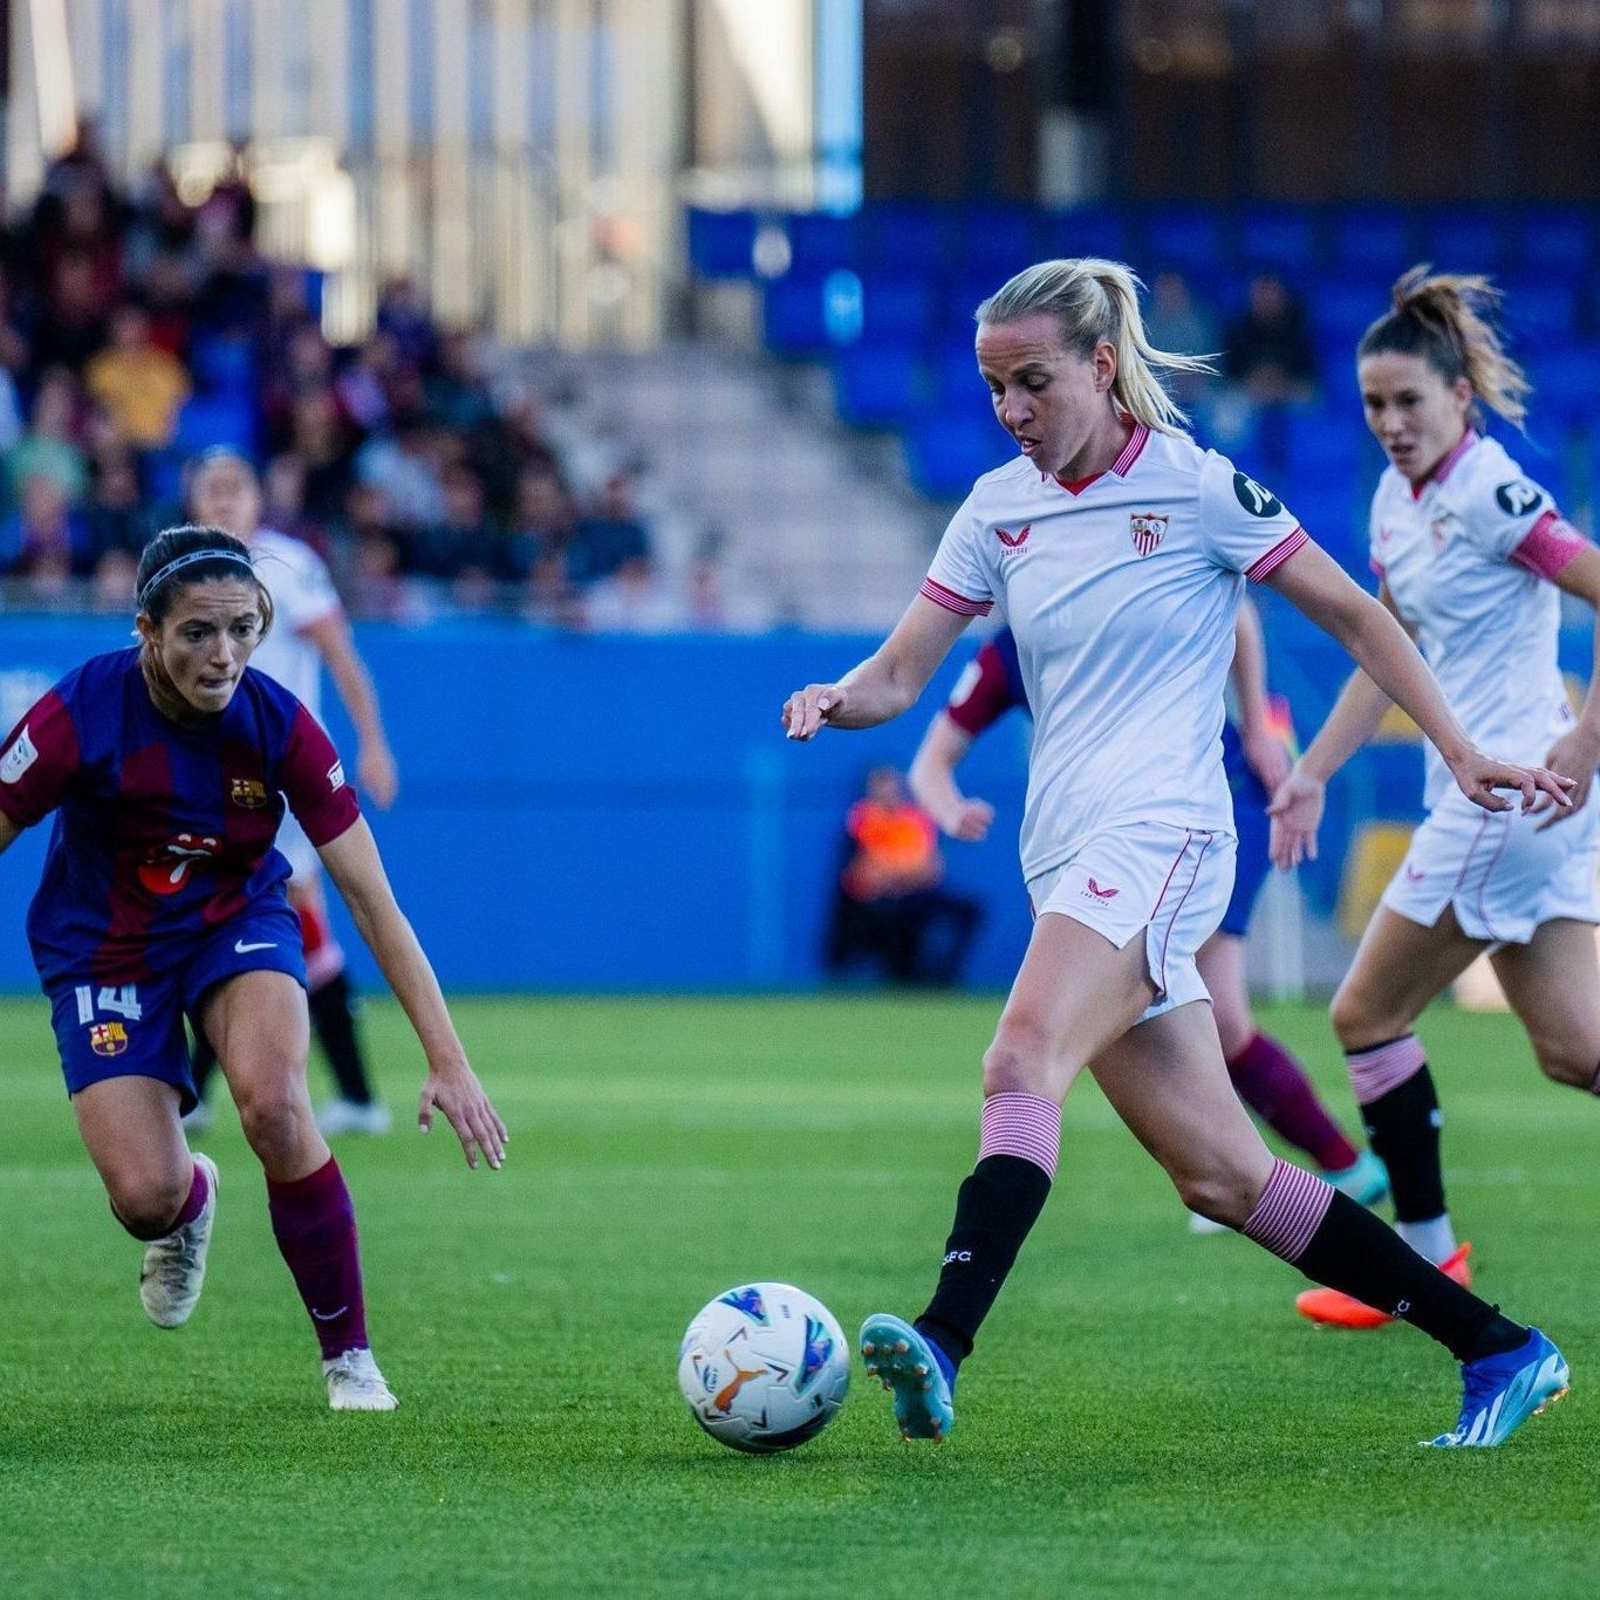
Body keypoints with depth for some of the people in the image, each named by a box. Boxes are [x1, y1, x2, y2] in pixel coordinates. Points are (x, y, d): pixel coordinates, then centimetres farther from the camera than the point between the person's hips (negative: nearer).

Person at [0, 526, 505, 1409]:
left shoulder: (279, 724, -21)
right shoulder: (82, 714, -26)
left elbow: (372, 900, -18)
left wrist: (449, 1062, -22)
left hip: (238, 922, 1)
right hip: (105, 950, 0)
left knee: (273, 1103, -29)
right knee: (144, 1197, -16)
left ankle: (349, 1357, -12)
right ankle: (190, 1201, 27)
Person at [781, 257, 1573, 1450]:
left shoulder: (1196, 487, -3)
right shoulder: (1000, 510, 12)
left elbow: (1354, 616, 3)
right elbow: (900, 675, 11)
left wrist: (1460, 751, -2)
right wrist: (837, 701, -12)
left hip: (1159, 837, -7)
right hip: (1067, 857, 7)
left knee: (1023, 1061, -31)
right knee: (1222, 1179, 5)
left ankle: (942, 1344, -45)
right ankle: (1498, 1350, 13)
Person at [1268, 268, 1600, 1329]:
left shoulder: (1492, 496, -14)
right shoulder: (1399, 501, 13)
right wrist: (1313, 773, 18)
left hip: (1515, 788, -9)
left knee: (1368, 1015, 1)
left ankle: (1428, 1257, 11)